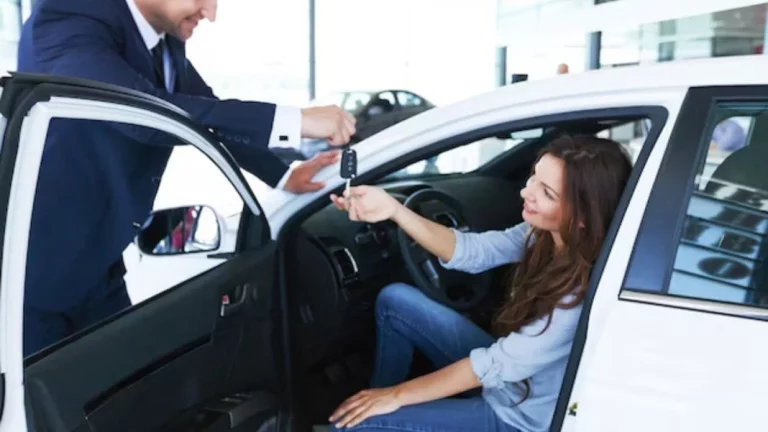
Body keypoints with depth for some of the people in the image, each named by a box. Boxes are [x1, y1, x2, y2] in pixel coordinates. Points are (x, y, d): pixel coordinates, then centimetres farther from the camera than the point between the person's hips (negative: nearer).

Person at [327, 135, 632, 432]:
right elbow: (470, 252, -7)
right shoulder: (545, 233, -11)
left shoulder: (583, 292, -32)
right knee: (394, 300, 4)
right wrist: (394, 210, -22)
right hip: (505, 367, 8)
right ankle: (376, 403, 19)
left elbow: (499, 364, -27)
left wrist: (398, 395, -18)